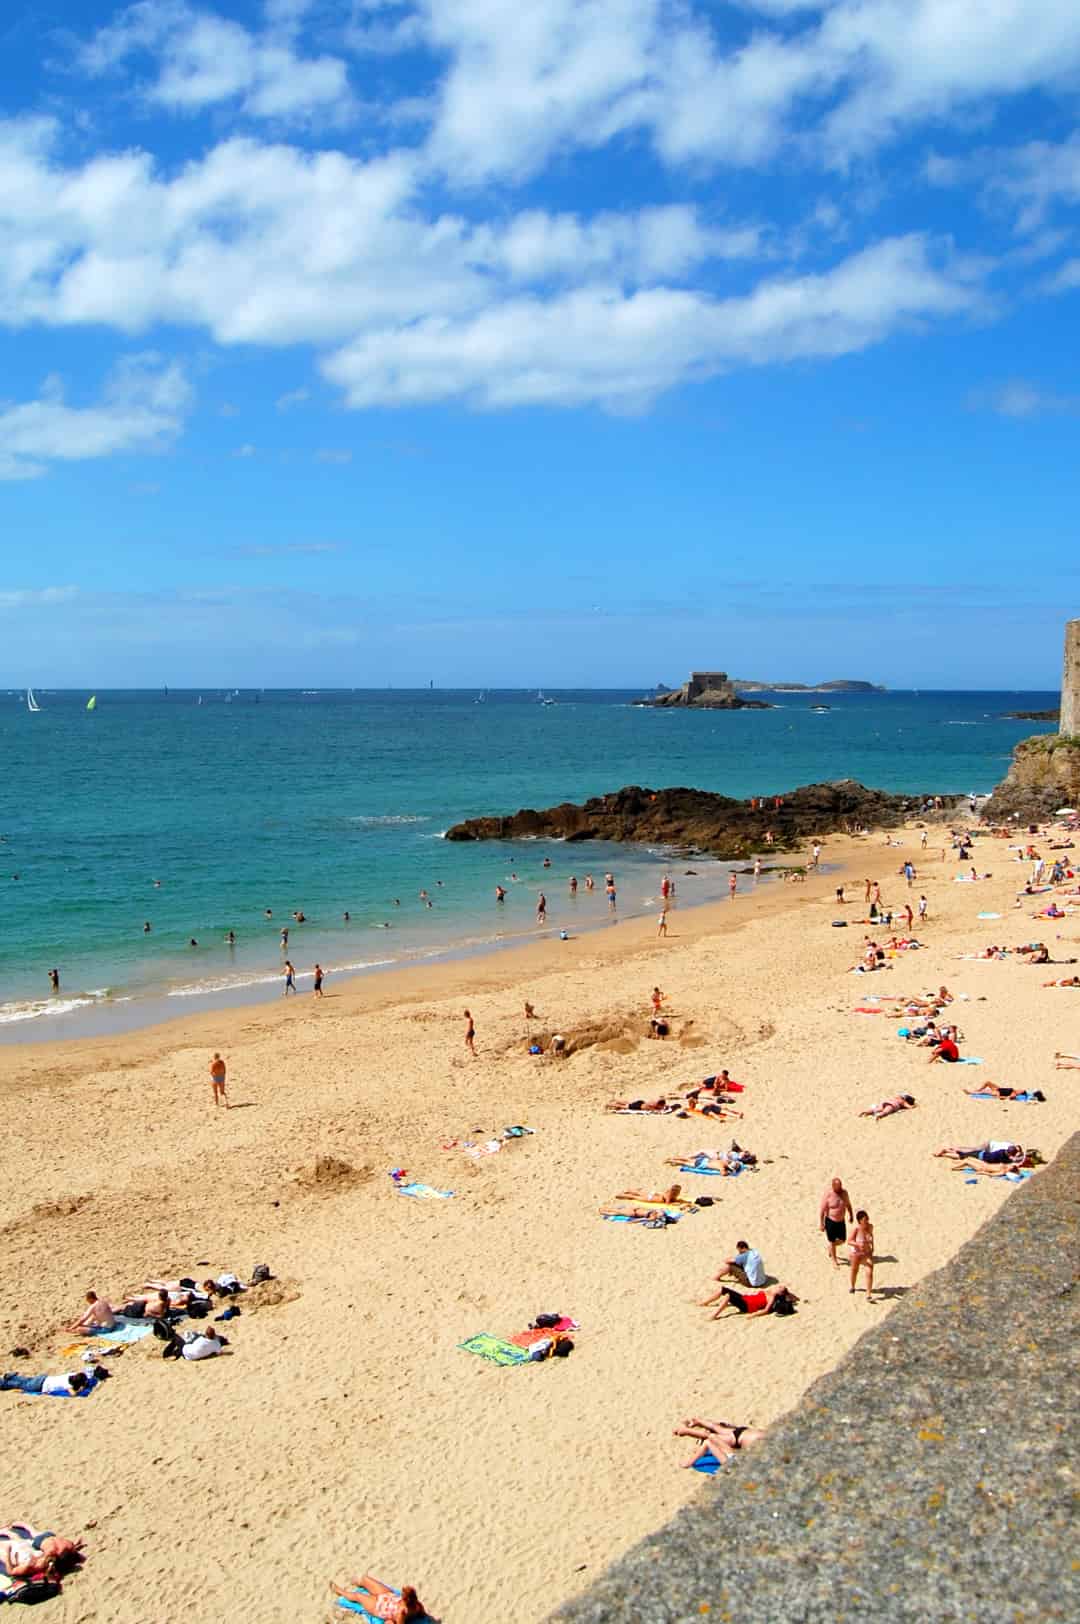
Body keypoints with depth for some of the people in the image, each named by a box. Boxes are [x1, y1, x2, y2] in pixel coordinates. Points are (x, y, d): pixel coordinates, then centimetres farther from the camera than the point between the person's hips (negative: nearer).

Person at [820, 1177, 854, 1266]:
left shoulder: (844, 1193, -6)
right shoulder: (827, 1195, -21)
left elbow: (848, 1205, 11)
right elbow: (822, 1210, -16)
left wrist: (851, 1215, 5)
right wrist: (822, 1224, -15)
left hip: (841, 1221, 5)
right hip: (830, 1221, -5)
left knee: (842, 1240, 12)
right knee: (832, 1241, 6)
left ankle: (830, 1248, 42)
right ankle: (835, 1261, 23)